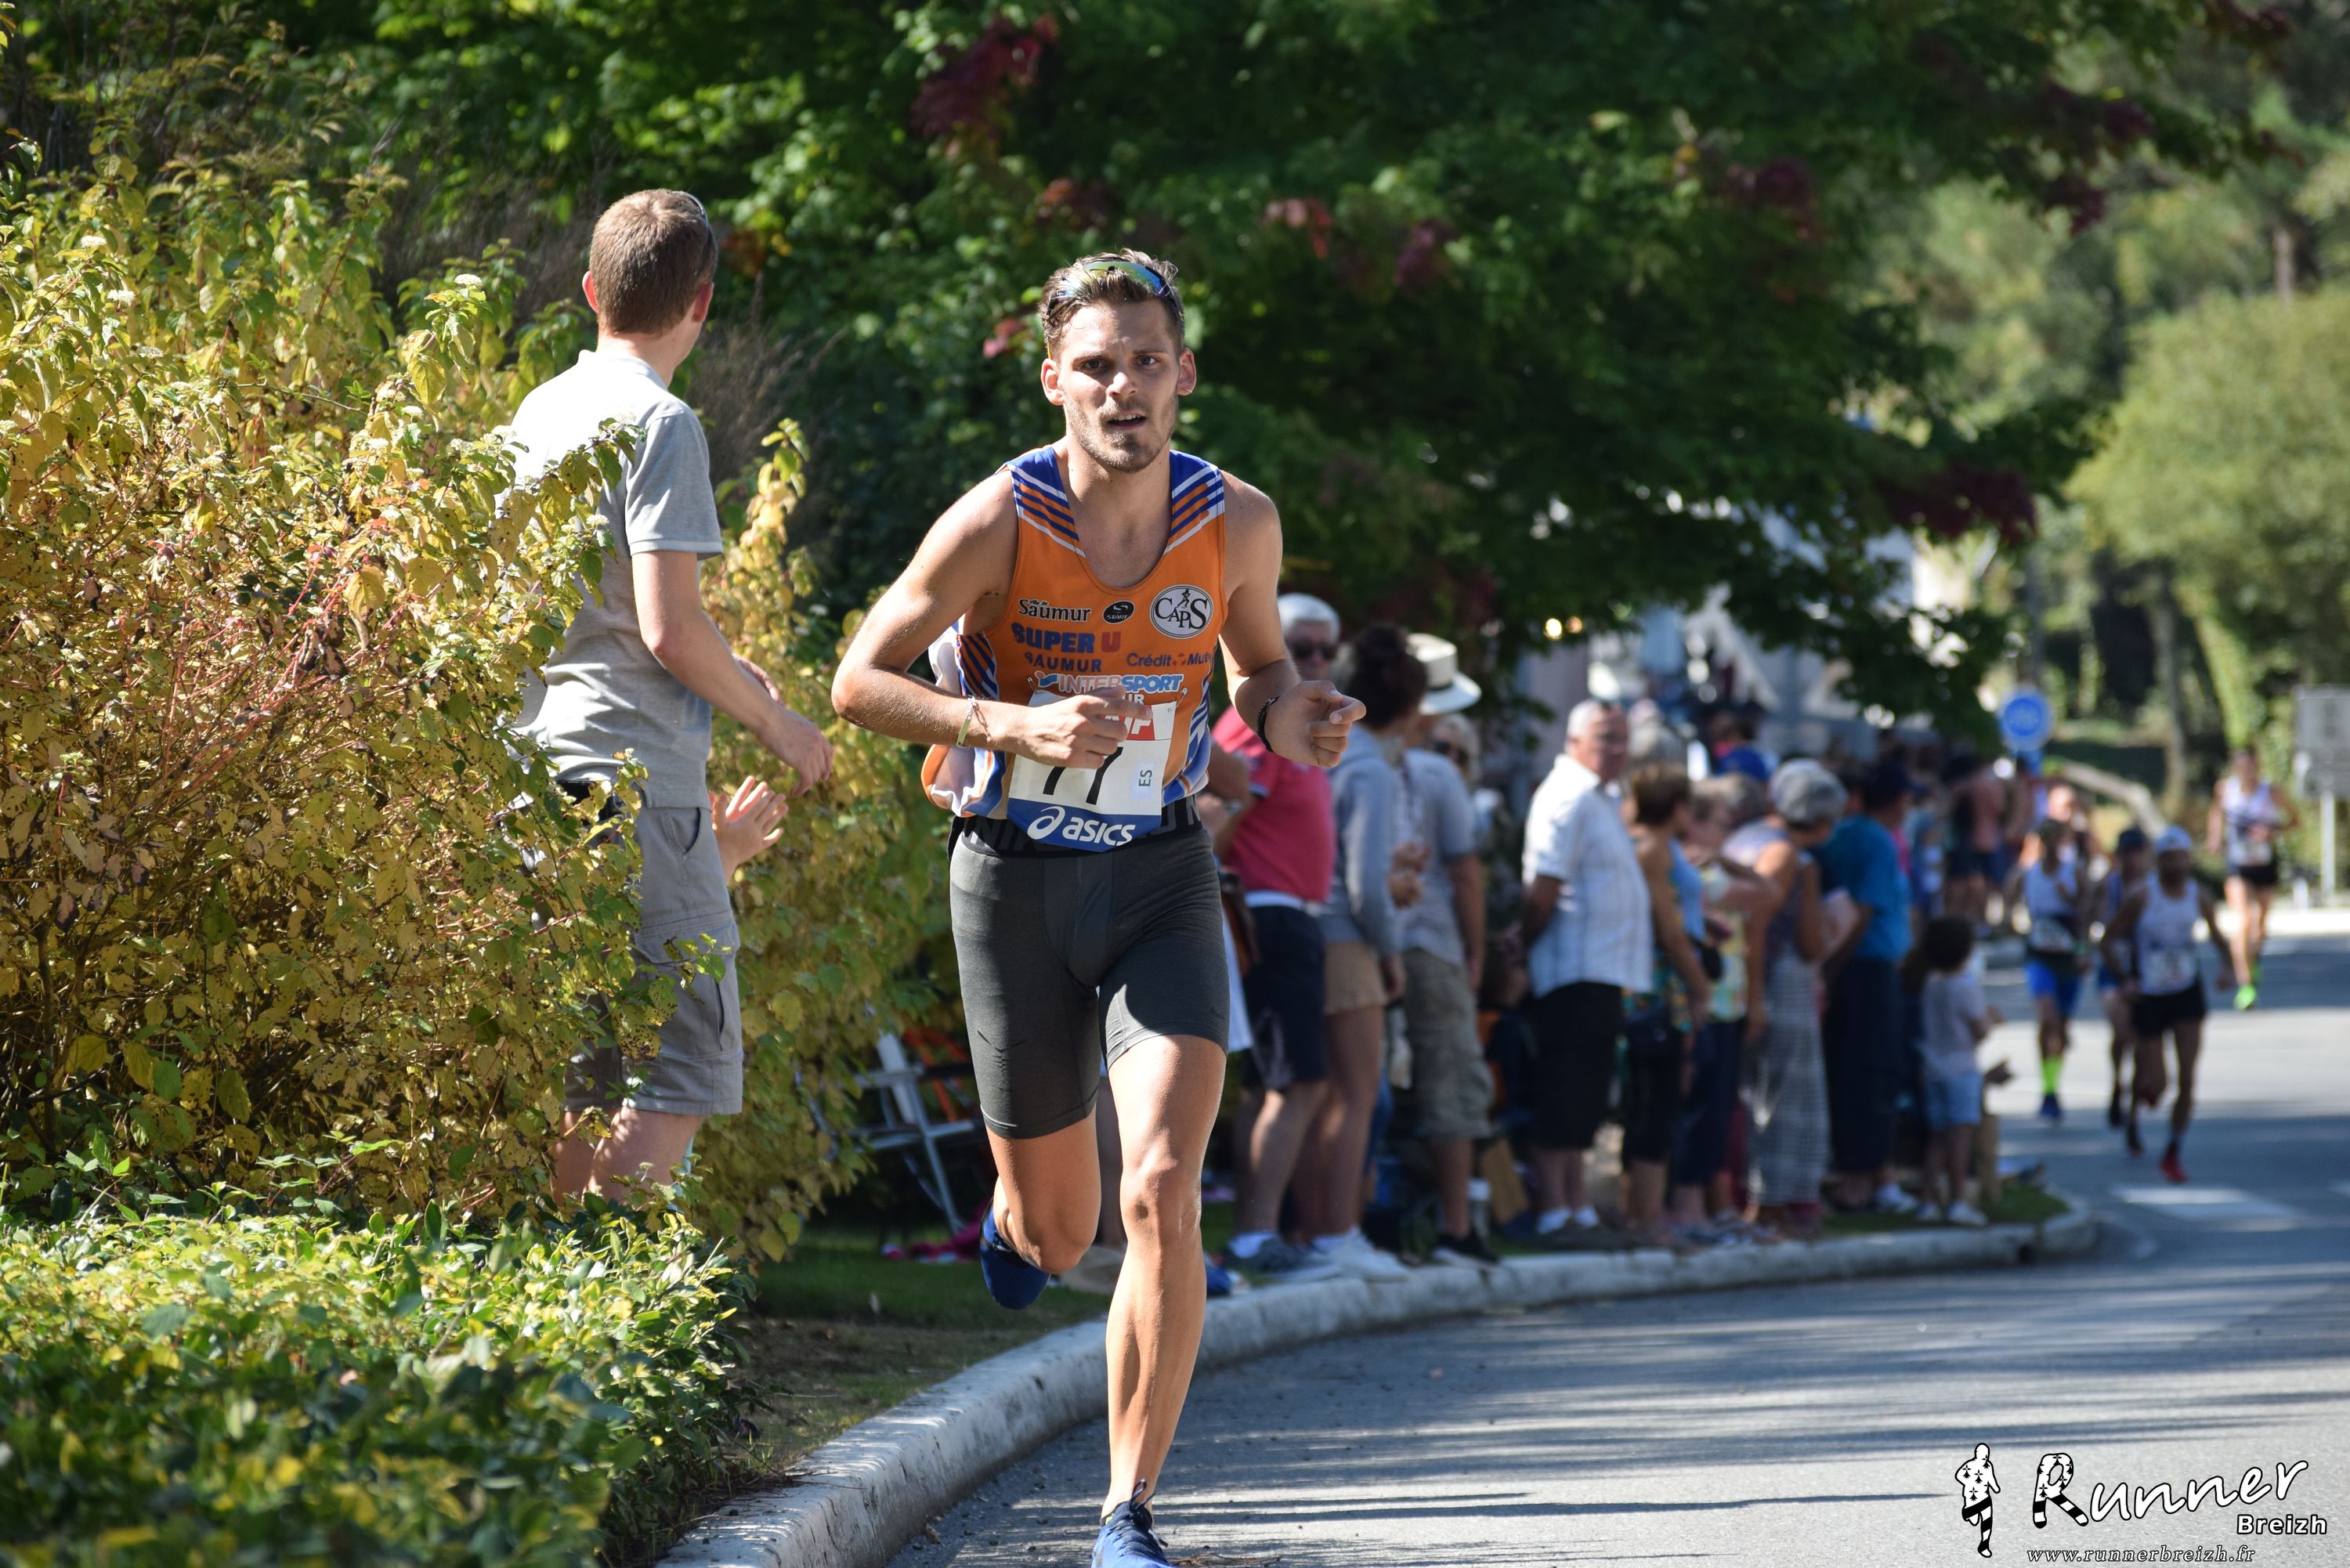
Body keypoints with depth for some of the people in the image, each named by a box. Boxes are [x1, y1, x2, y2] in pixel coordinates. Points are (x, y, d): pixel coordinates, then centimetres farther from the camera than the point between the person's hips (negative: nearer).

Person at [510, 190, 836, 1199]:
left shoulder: (537, 414, 14)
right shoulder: (659, 424, -11)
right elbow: (669, 628, -16)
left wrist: (730, 676, 27)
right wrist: (774, 724, -2)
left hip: (544, 766, 8)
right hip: (637, 775, -8)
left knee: (591, 1068, 12)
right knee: (686, 1060, -7)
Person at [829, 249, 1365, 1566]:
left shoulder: (1238, 522, -7)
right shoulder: (997, 523, -16)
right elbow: (861, 680, -10)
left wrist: (1287, 718, -11)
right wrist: (1018, 726, -25)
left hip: (1162, 876, 1)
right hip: (1017, 877, -1)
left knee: (1162, 1195, -18)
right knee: (1059, 1232, 10)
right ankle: (1014, 1216, 51)